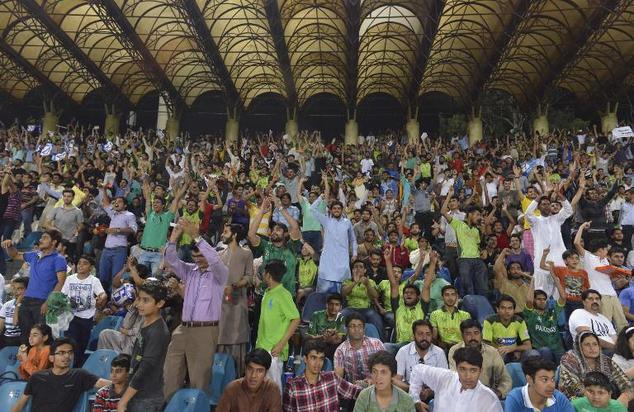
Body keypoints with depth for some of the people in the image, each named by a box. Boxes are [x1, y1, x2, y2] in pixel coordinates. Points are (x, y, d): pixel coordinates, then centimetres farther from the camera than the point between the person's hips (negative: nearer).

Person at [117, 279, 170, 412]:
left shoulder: (158, 332, -21)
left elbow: (145, 369, -21)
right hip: (136, 395, 8)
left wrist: (123, 401, -16)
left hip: (147, 399, -8)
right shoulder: (145, 325, 4)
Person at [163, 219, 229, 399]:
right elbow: (171, 260, 0)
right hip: (183, 329, 5)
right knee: (171, 374, 8)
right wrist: (174, 236, -16)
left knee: (199, 378, -1)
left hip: (205, 331, -5)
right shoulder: (189, 271, 13)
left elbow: (215, 260, -23)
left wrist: (196, 236, -28)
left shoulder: (220, 273, -2)